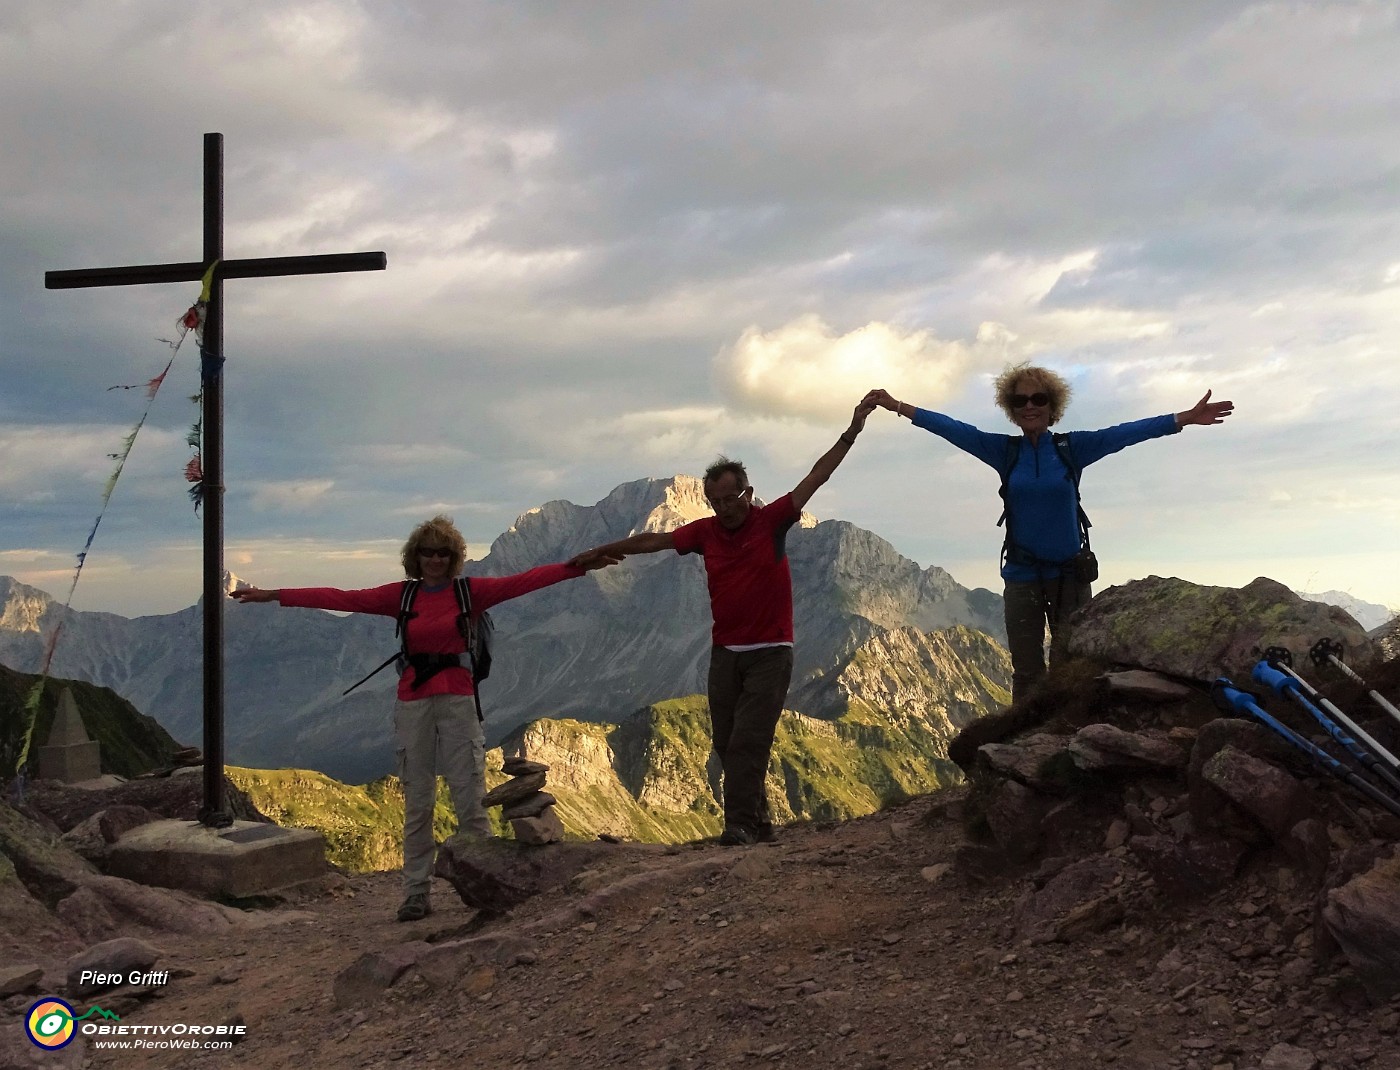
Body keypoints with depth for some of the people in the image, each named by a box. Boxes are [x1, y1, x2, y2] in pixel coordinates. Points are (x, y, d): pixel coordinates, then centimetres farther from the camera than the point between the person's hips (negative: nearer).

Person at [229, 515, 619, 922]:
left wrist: (577, 567, -17)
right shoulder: (401, 595, 7)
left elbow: (521, 582, -6)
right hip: (413, 703, 2)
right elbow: (342, 598, 5)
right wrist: (273, 595, 1)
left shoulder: (470, 591, 3)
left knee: (470, 800, -2)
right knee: (417, 803, 6)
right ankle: (416, 893, 12)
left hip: (457, 701, -2)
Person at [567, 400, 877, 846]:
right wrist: (600, 551, 17)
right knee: (726, 742, 7)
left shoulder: (771, 520, -7)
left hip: (770, 653, -5)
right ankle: (758, 818, 18)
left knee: (747, 741, -12)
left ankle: (740, 826, -13)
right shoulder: (704, 531, 4)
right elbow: (653, 540, 12)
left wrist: (851, 432, -18)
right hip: (725, 654, 5)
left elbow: (816, 477, -11)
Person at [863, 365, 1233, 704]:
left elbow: (1124, 434, -8)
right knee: (1026, 674, 6)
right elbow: (953, 429, -2)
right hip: (1022, 577, 1)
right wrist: (898, 407, -7)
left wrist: (1184, 419, -17)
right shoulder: (1005, 451, 2)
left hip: (1069, 574, -1)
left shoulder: (1073, 447, 0)